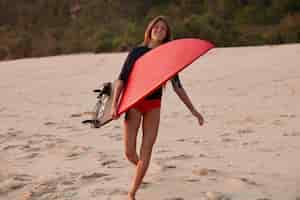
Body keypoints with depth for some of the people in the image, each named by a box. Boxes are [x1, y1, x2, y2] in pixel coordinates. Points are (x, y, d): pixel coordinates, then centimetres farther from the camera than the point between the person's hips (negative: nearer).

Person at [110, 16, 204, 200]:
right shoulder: (137, 52, 3)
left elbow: (177, 87, 10)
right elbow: (121, 79, -1)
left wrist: (193, 110, 6)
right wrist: (114, 104, -12)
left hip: (153, 106, 1)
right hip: (134, 103, -1)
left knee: (146, 153, -4)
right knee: (129, 153, -6)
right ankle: (140, 167, 31)